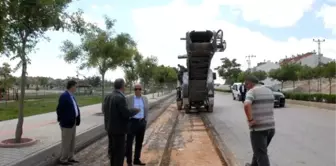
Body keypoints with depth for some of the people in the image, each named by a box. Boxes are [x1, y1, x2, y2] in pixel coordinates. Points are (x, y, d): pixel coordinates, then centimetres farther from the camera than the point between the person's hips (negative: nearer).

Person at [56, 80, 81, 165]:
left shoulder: (72, 96, 11)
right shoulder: (64, 96, -17)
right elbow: (59, 109, -18)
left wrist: (77, 118, 5)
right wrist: (62, 120, -9)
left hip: (73, 122, 9)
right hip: (67, 123, -9)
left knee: (72, 142, 17)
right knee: (66, 142, 2)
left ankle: (70, 158, 28)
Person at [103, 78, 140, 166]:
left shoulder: (108, 96, 4)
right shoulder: (120, 98, -22)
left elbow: (104, 110, 12)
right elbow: (126, 113, -22)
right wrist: (136, 110, -5)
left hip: (110, 127, 9)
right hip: (118, 128, -8)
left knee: (112, 149, 19)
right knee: (120, 151, 3)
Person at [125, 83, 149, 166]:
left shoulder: (145, 98, 6)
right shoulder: (128, 98, -7)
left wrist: (145, 120, 9)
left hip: (142, 122, 4)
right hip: (132, 122, -4)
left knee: (139, 142, 12)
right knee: (129, 142, 0)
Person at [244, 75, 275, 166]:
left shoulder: (251, 92, -12)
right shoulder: (269, 91, 13)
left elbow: (246, 105, -32)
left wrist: (250, 120, -21)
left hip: (258, 128, -8)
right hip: (271, 127, 8)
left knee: (261, 154, 1)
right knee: (259, 150, 26)